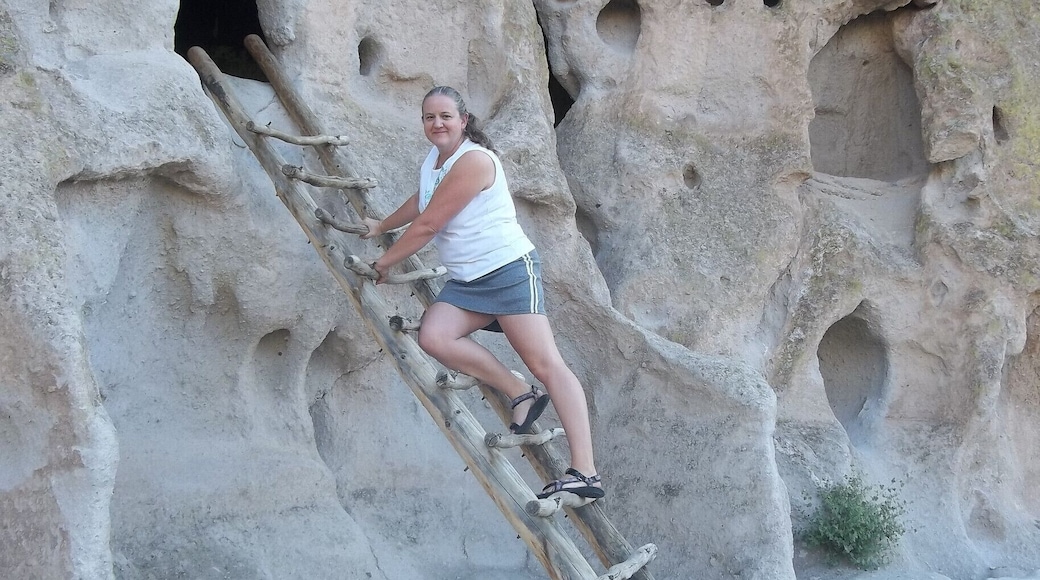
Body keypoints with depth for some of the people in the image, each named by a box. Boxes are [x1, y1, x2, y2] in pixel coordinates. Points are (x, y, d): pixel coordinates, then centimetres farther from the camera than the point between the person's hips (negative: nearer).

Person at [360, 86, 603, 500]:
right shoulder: (434, 158, 13)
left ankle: (585, 473, -24)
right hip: (466, 281, 9)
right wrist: (381, 226, 50)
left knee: (545, 363, -16)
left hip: (510, 269, -9)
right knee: (433, 337, -18)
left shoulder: (473, 160, -15)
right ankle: (521, 395, -8)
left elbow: (426, 226, -13)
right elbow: (420, 203, 36)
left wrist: (383, 263, -1)